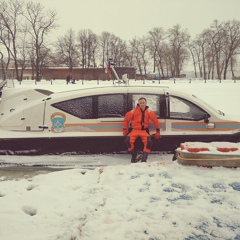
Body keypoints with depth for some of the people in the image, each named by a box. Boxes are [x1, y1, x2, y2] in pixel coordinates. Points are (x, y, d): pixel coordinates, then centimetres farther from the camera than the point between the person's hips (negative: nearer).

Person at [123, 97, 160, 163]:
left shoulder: (149, 112, -1)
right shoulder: (134, 111, -7)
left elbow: (155, 120, 7)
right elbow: (126, 119, 3)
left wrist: (158, 131, 8)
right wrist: (124, 130, 6)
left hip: (144, 130, 1)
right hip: (134, 130, -1)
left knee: (148, 141, -27)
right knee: (128, 140, -26)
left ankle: (144, 158, -17)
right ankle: (134, 155, -2)